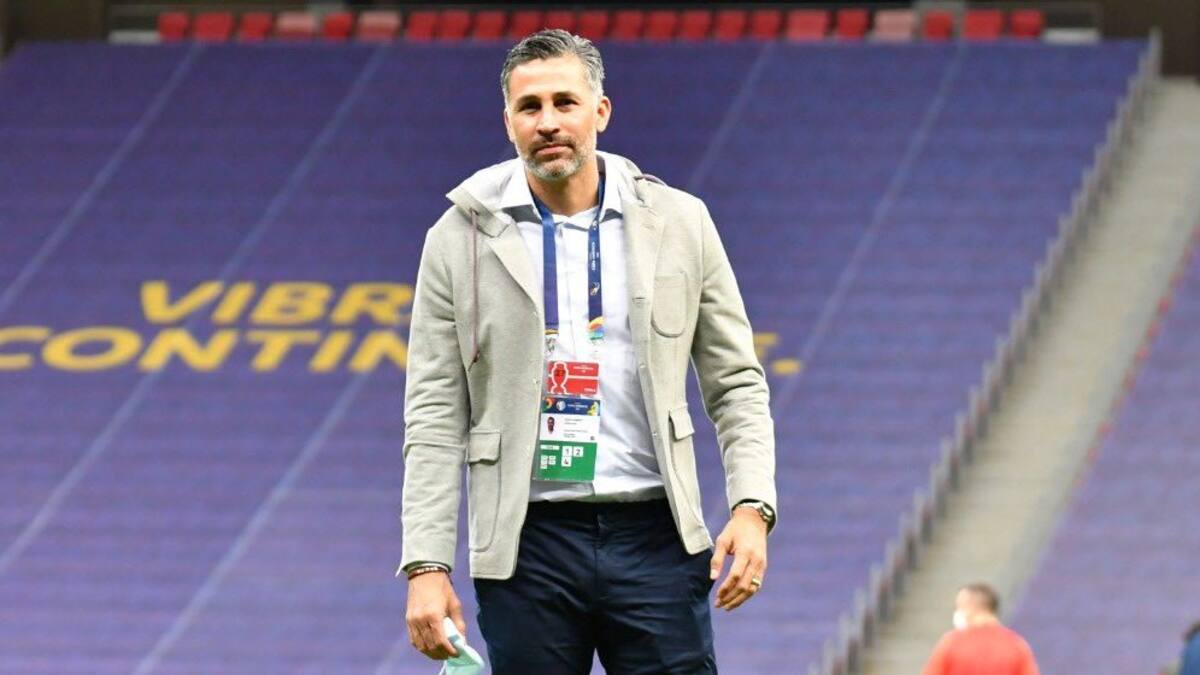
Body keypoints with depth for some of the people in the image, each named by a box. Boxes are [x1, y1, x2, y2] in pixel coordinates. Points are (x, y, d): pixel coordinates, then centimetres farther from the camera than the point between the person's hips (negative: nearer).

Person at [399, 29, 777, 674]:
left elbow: (736, 383, 10)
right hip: (525, 545, 0)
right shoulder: (462, 239, 3)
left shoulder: (678, 223, 6)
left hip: (654, 533, 1)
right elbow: (435, 417, 1)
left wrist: (752, 507, -5)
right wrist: (426, 566, -7)